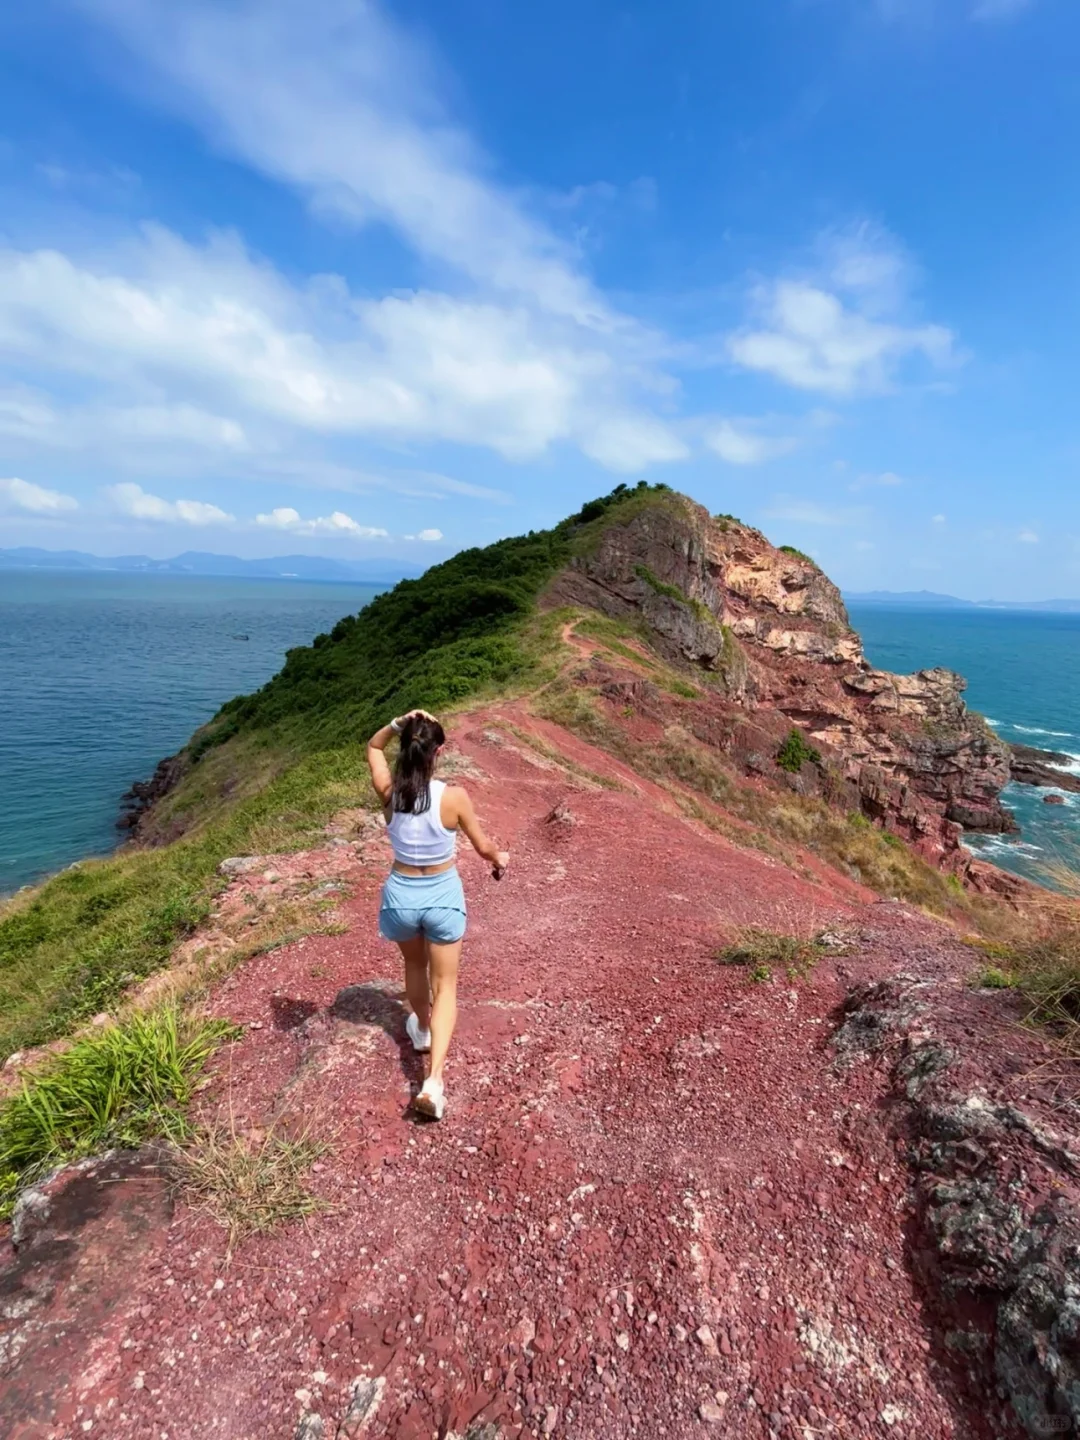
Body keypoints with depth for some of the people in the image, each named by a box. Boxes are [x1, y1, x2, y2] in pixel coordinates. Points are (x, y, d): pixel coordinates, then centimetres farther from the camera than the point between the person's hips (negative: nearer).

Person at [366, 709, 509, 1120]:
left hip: (401, 894, 3)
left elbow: (374, 747, 7)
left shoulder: (389, 791, -14)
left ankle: (421, 1029, 54)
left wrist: (397, 724, -11)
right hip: (442, 895, -2)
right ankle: (434, 1080, 2)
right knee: (445, 985, 12)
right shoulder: (453, 796, -21)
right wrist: (499, 859, 15)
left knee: (414, 965, 31)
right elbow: (483, 846, -7)